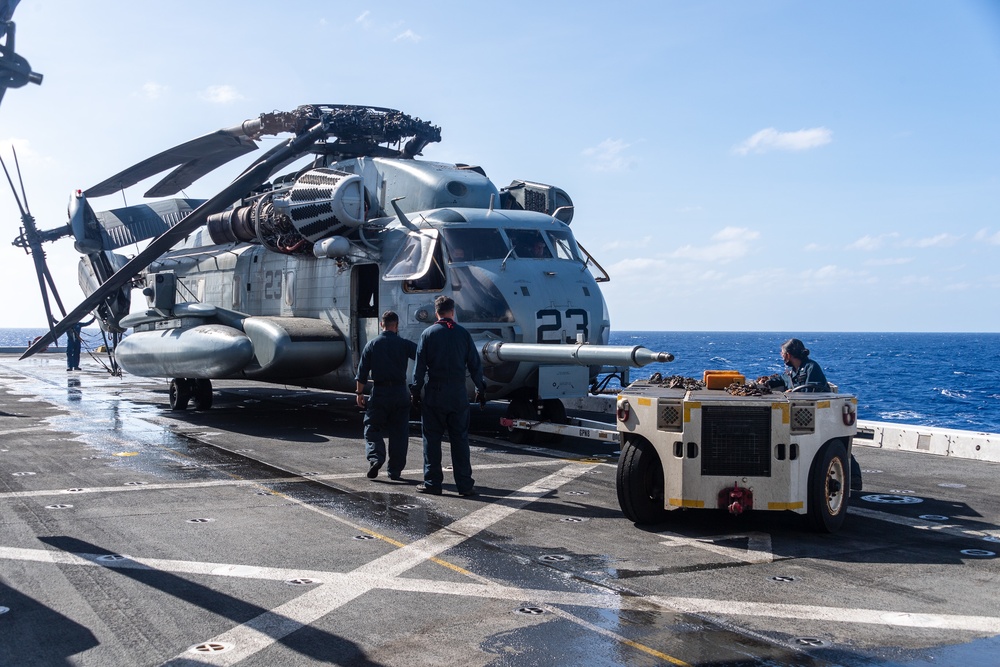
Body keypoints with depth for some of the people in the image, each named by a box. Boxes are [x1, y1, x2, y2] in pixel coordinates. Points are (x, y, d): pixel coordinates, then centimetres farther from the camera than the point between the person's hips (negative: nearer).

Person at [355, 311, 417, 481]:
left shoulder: (371, 345, 1)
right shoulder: (404, 344, -1)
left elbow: (362, 372, 1)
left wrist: (360, 393, 8)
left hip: (379, 392, 0)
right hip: (400, 392, 0)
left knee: (372, 428, 8)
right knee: (398, 432, 8)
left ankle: (375, 458, -16)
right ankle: (395, 471, 10)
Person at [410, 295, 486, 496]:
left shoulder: (428, 333, -2)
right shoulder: (463, 334, 3)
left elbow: (420, 365, -4)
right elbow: (475, 364, 6)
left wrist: (415, 390, 3)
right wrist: (480, 388, 15)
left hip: (434, 394, -2)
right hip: (458, 395, 2)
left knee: (432, 439, 6)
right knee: (460, 439, 7)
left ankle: (432, 483, 7)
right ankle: (465, 484, 7)